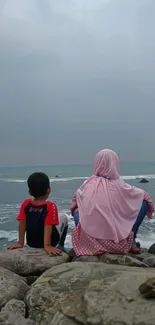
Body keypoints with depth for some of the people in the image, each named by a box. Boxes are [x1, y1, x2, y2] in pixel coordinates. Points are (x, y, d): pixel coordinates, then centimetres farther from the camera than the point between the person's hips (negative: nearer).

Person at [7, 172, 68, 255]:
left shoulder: (25, 204, -11)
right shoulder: (51, 206, -21)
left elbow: (22, 224, -12)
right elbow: (48, 226, -27)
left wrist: (20, 243, -7)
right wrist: (47, 245, -28)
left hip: (31, 244, 4)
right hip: (50, 242, -3)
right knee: (63, 217, 15)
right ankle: (59, 246, 16)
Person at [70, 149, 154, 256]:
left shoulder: (89, 184, 0)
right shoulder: (118, 185, -5)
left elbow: (75, 200, 19)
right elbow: (144, 195, 10)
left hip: (89, 243, 3)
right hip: (117, 245, -2)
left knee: (76, 207, 29)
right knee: (143, 201, 9)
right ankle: (131, 242, 12)